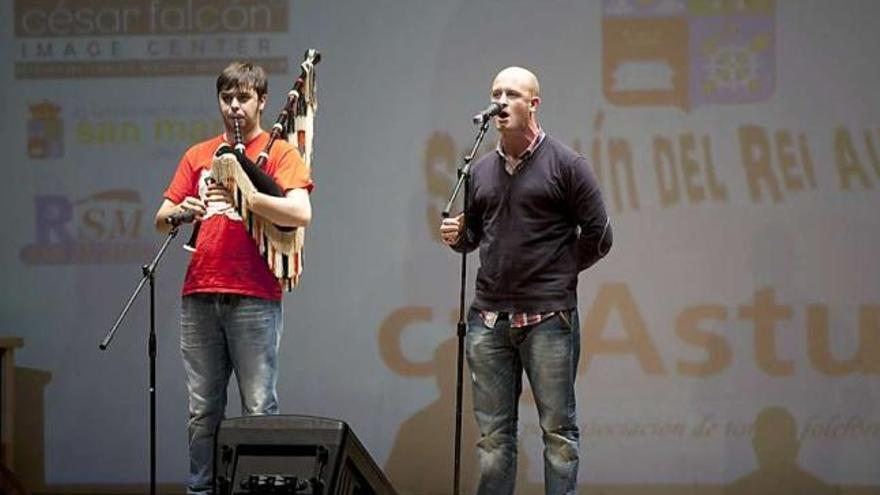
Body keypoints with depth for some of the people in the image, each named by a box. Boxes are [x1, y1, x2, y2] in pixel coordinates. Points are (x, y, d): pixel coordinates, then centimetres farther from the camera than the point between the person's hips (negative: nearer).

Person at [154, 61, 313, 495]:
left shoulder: (279, 153, 4)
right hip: (200, 297, 4)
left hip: (254, 299, -4)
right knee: (202, 409, 5)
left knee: (259, 408, -7)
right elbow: (161, 220, 14)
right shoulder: (198, 156, 18)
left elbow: (300, 214, -11)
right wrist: (180, 212, -9)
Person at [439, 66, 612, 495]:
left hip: (548, 318, -5)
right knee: (493, 433, 6)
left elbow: (598, 235, -1)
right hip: (488, 317, 5)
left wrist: (559, 273, 2)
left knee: (558, 430, 0)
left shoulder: (566, 165, -2)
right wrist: (456, 236, 2)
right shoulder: (480, 170, 13)